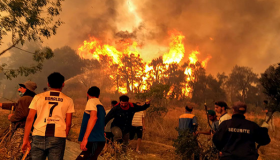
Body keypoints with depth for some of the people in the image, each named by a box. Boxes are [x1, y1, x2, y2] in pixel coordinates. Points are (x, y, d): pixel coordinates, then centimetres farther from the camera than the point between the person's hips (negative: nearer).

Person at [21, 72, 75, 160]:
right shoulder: (68, 100, 7)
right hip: (58, 137, -1)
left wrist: (26, 139, 8)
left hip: (38, 136, 1)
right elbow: (68, 124, 6)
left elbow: (29, 119, 5)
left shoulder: (38, 97, 8)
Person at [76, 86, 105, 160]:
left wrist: (85, 138, -27)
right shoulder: (101, 106, 21)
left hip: (93, 141, -9)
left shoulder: (91, 101, -5)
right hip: (100, 141, 9)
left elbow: (93, 117, -23)